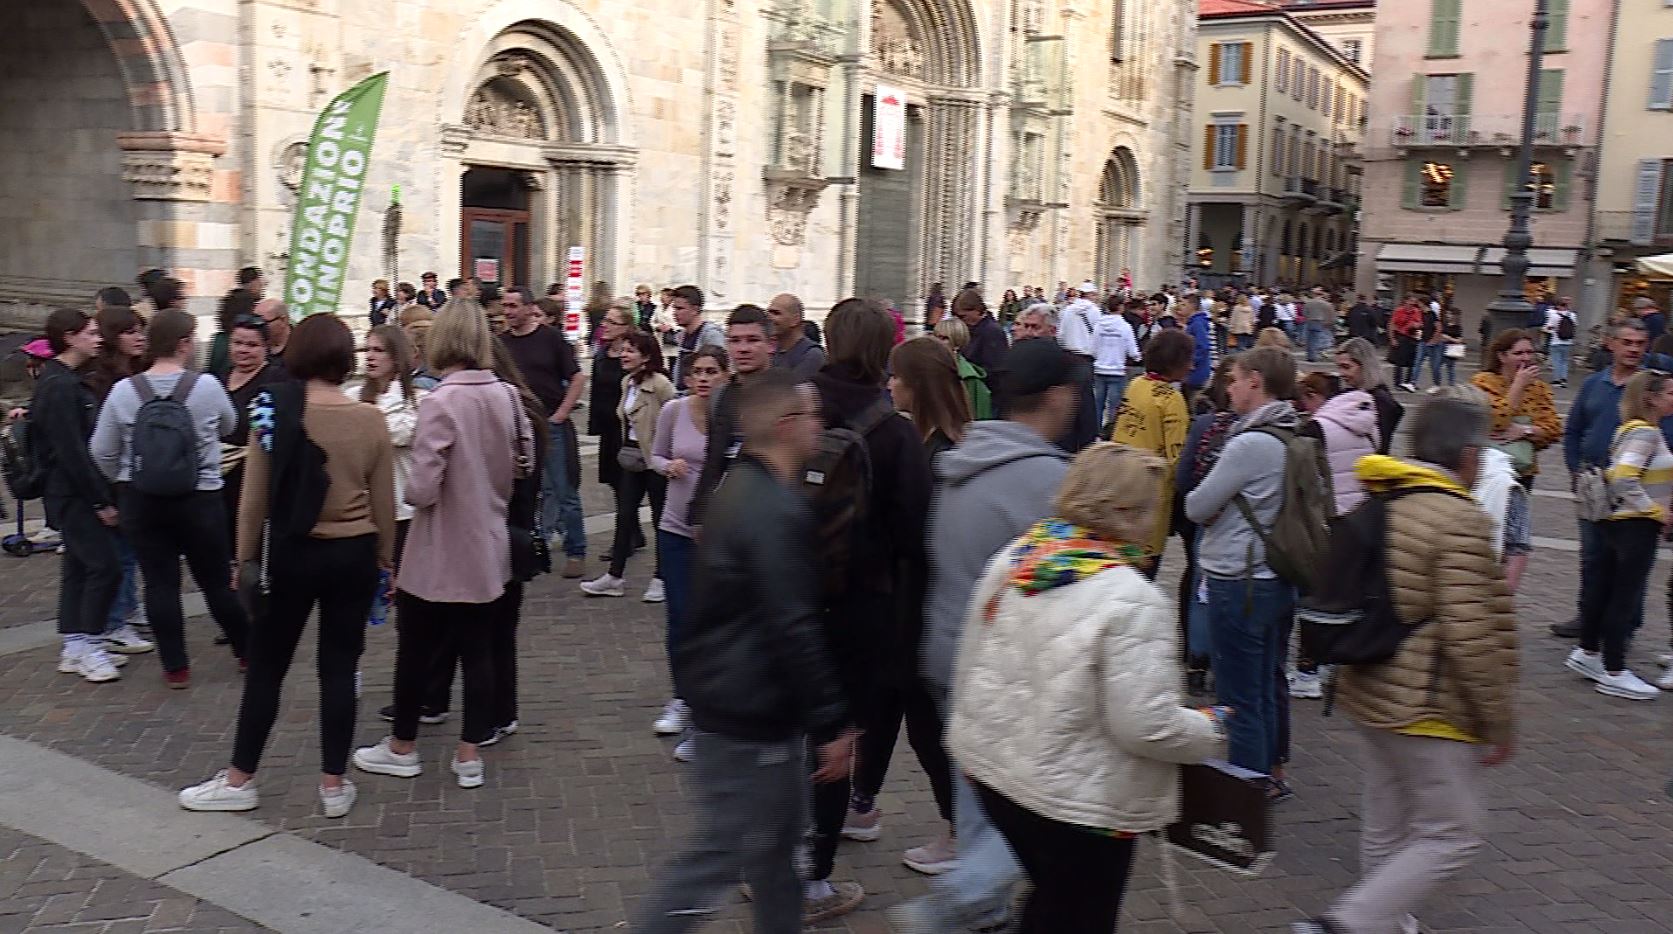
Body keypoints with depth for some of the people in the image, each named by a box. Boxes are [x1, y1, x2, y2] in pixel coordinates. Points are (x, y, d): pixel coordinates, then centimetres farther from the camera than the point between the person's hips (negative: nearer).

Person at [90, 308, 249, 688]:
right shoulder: (207, 386, -10)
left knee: (160, 583, 8)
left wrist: (125, 482, 18)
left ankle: (176, 667, 13)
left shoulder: (124, 391, -5)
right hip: (199, 498, -1)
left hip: (142, 500, 2)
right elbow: (229, 427, 9)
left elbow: (102, 452, 1)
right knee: (216, 581, 11)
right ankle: (246, 651, 25)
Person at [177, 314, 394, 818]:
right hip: (353, 555, 1)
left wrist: (245, 556, 6)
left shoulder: (275, 413, -8)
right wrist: (385, 556, 12)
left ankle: (240, 780, 23)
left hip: (291, 553, -1)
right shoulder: (371, 419, -6)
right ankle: (334, 785, 17)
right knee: (339, 668, 9)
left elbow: (255, 495, -4)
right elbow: (383, 500, 0)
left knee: (266, 666, 11)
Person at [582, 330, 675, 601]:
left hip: (656, 458, -8)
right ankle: (614, 576, 17)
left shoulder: (660, 384, -18)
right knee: (624, 515, 10)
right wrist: (626, 448, 15)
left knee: (660, 517, 5)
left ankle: (661, 578, 17)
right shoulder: (627, 382, 8)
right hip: (633, 457, 8)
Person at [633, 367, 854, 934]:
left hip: (730, 693, 10)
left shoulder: (741, 488, 8)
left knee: (778, 830, 21)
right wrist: (831, 724, -18)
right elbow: (794, 630, -25)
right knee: (721, 850, 2)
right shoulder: (777, 511, -24)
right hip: (747, 713, -10)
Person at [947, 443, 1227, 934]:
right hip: (1078, 798, -7)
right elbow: (1147, 727, -23)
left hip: (990, 765, 7)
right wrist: (1208, 728, -4)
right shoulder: (1130, 599, -23)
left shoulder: (1011, 560, -2)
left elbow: (971, 664, 7)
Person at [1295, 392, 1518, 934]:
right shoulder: (1458, 519, -19)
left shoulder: (1378, 503, 7)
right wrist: (1500, 723, -12)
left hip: (1371, 694, 9)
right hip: (1427, 707, -9)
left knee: (1385, 827, 19)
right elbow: (1471, 637, -22)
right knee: (1454, 833, 2)